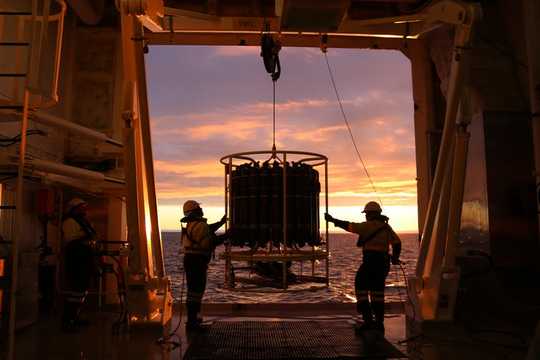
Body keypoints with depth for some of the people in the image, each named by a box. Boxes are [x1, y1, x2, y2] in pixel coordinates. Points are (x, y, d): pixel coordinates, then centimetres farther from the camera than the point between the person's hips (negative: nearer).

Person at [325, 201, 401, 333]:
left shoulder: (369, 225, -7)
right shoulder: (386, 226, 15)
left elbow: (350, 226, -10)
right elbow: (397, 242, 14)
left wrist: (333, 220, -2)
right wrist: (395, 258, 23)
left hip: (371, 260, -8)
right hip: (384, 262, 8)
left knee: (361, 289, 0)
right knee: (377, 292, 14)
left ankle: (368, 320, -6)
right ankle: (379, 322, 16)